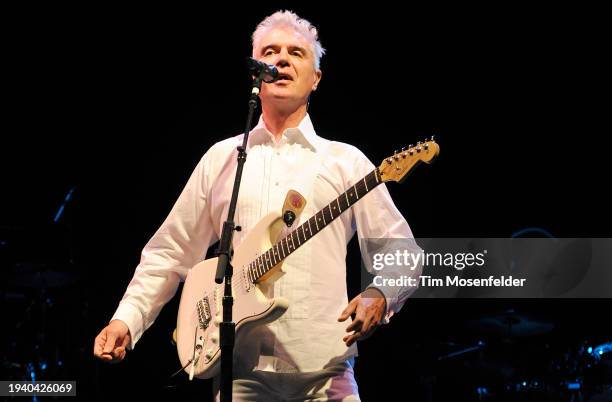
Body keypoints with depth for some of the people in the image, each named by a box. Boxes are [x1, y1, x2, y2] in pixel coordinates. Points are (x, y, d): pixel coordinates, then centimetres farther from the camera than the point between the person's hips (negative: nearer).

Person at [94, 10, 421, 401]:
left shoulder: (346, 161, 9)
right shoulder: (222, 159, 14)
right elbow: (170, 252, 15)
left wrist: (380, 296, -16)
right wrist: (126, 320, 3)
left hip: (325, 369, -1)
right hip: (241, 370, 1)